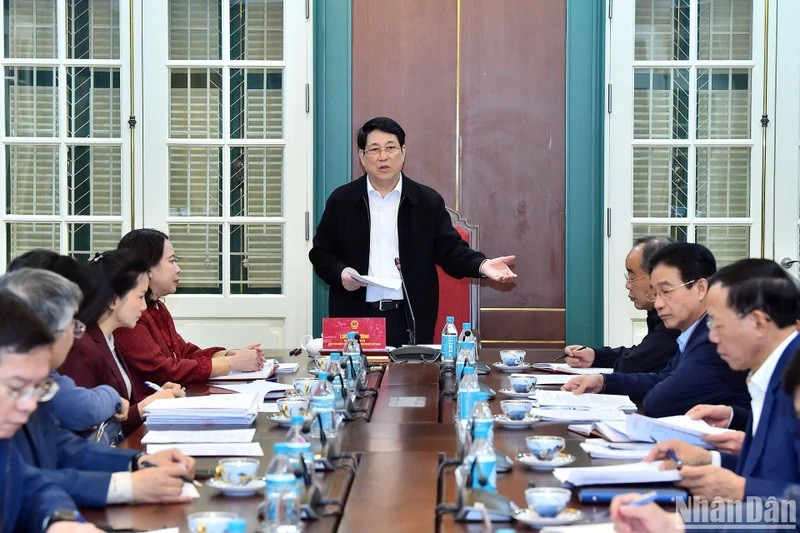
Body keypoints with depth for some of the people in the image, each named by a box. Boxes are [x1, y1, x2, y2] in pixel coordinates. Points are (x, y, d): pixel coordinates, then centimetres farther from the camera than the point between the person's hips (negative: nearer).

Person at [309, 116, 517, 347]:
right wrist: (340, 272, -12)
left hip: (411, 319, 0)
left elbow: (450, 249, 3)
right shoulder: (341, 200, 7)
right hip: (356, 317, 0)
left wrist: (482, 265, -16)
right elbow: (321, 253, 9)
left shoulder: (429, 202, 6)